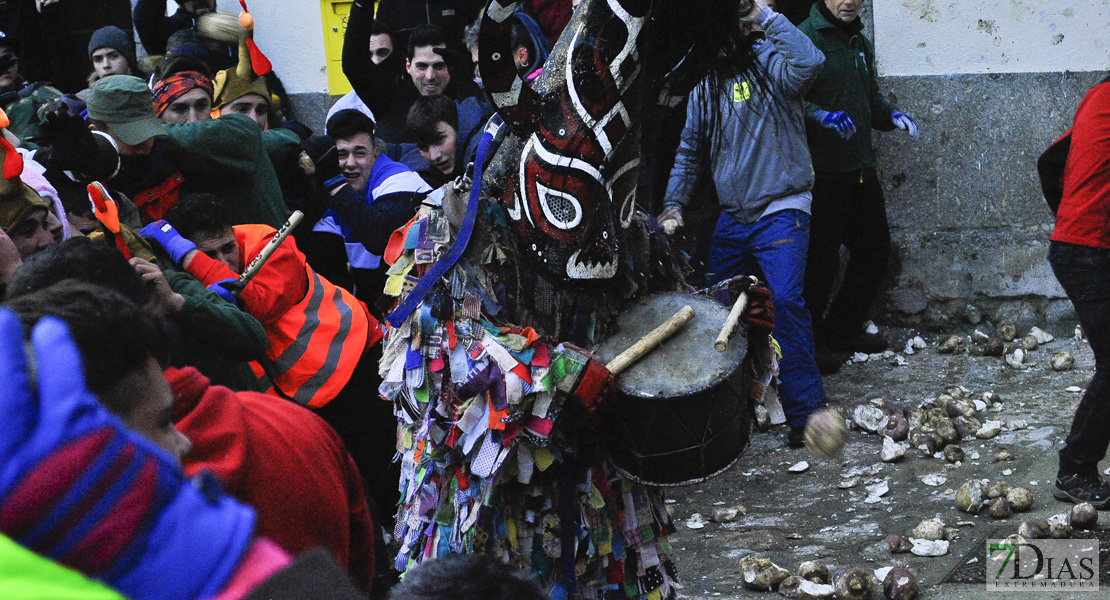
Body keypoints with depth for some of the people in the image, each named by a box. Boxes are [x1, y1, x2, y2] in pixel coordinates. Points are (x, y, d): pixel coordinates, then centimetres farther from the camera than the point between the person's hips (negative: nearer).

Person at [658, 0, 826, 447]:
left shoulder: (766, 62, -7)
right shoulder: (705, 82, 12)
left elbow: (809, 62, -30)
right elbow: (690, 149, 19)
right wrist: (674, 203, 8)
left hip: (781, 211, -7)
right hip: (732, 217, 7)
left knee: (785, 300, -19)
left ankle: (805, 413, -14)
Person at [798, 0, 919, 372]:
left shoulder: (860, 43, 15)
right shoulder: (806, 38, -11)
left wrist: (891, 116, 6)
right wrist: (822, 116, -35)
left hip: (860, 168, 8)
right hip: (822, 170, -8)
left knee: (875, 249, 13)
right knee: (822, 258, -3)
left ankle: (842, 331, 26)